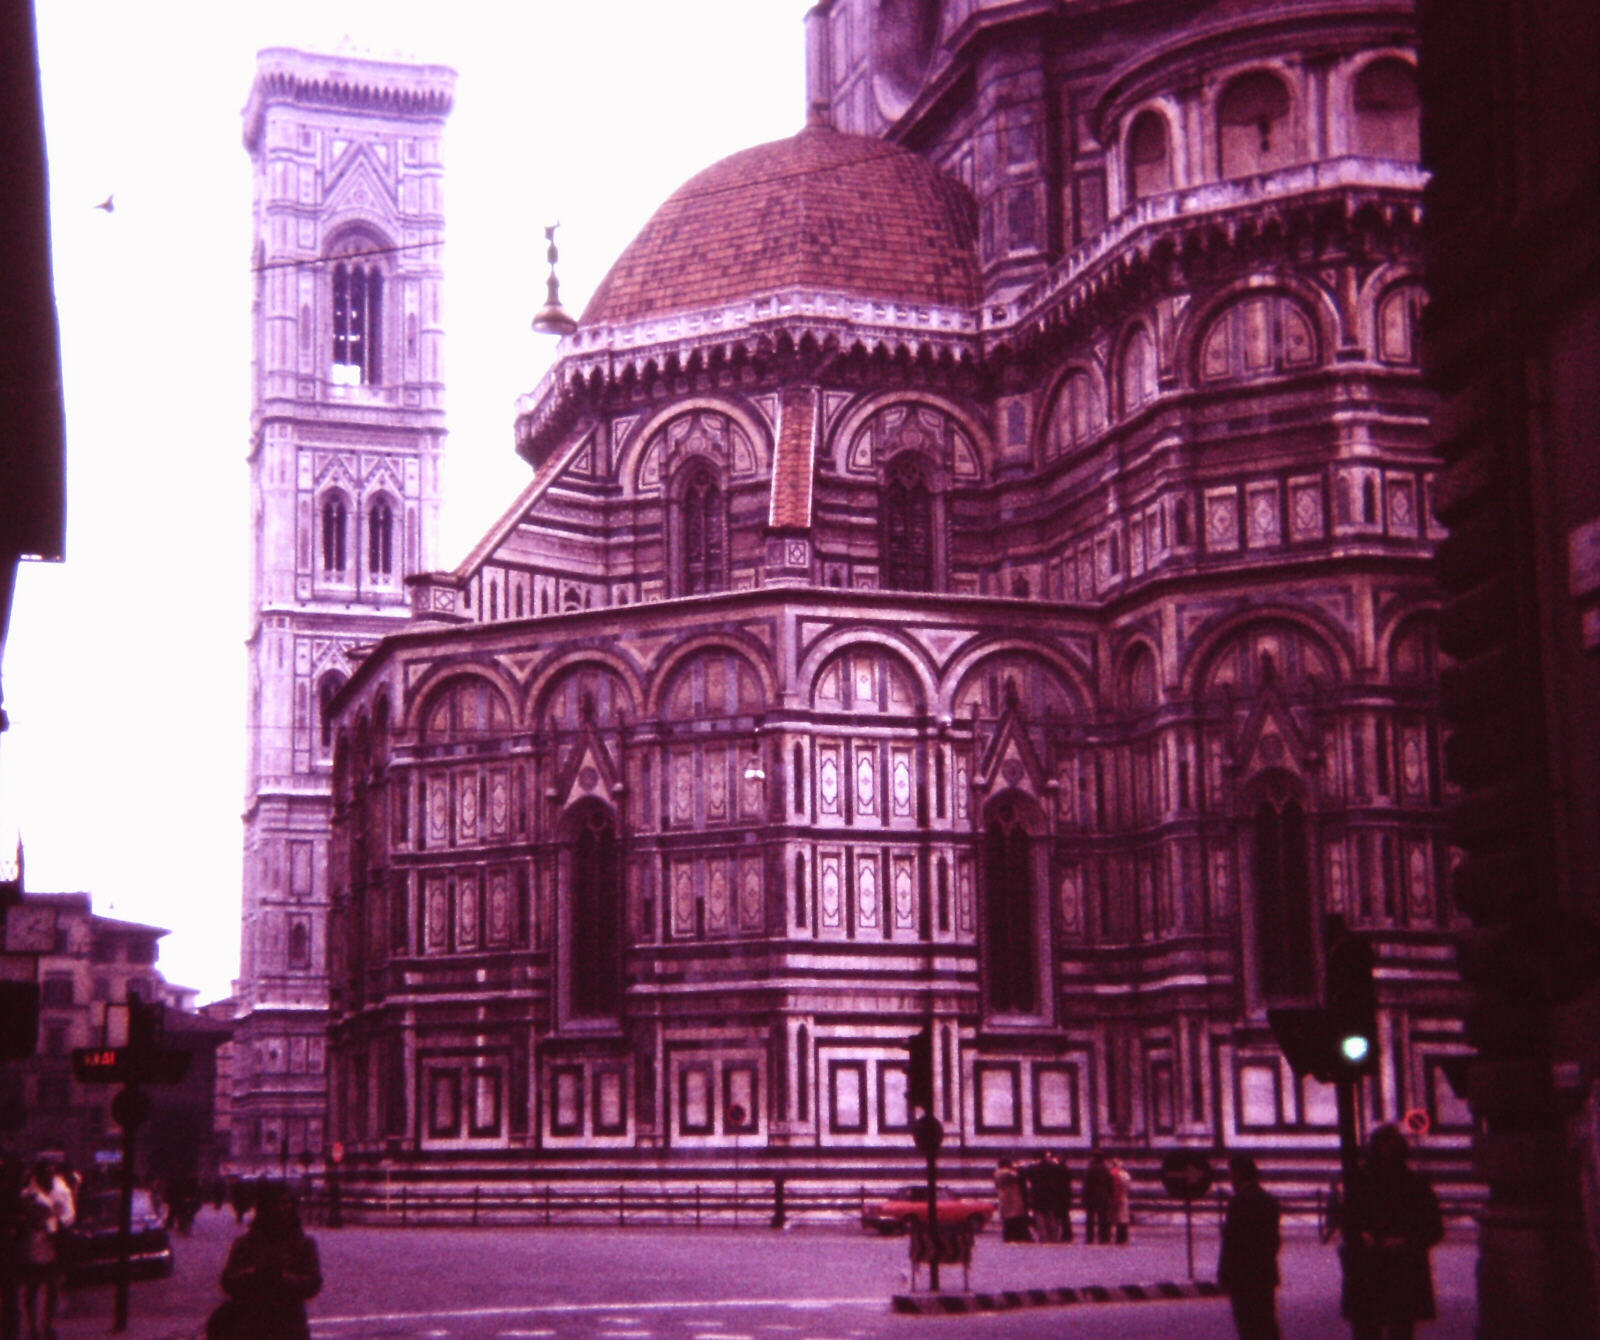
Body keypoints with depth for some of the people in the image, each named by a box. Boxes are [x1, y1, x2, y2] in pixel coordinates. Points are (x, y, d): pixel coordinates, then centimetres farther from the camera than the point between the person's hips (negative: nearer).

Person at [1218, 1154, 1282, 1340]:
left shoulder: (1240, 1201, -16)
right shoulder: (1270, 1200, 10)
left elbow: (1231, 1242, -17)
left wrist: (1224, 1277, -13)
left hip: (1244, 1276, -8)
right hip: (1266, 1275, 8)